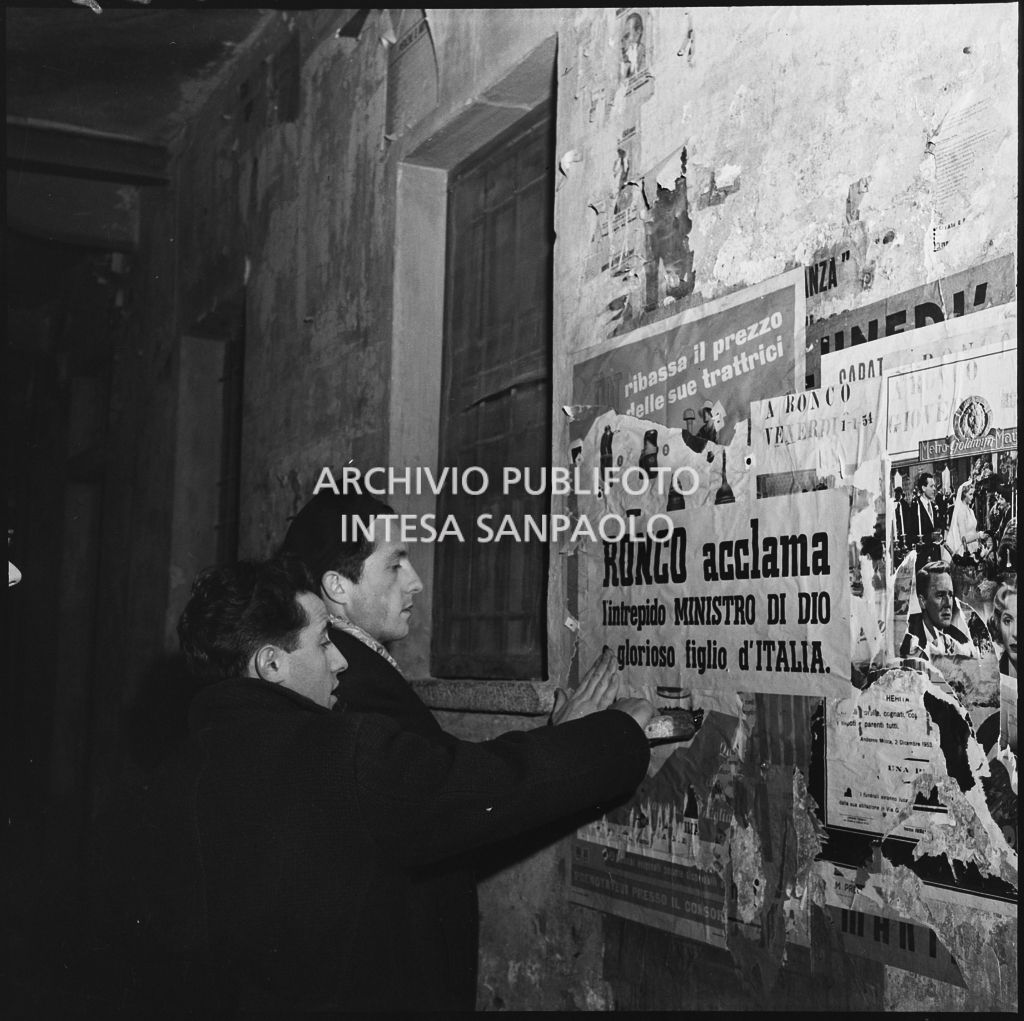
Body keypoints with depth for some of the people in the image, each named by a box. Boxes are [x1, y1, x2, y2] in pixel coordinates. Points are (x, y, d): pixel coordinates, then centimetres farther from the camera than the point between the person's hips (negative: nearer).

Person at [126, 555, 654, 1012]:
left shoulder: (172, 783, -5)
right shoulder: (354, 756, -25)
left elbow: (166, 925, 5)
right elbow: (498, 785, -22)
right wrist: (620, 728, -6)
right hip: (372, 995, -7)